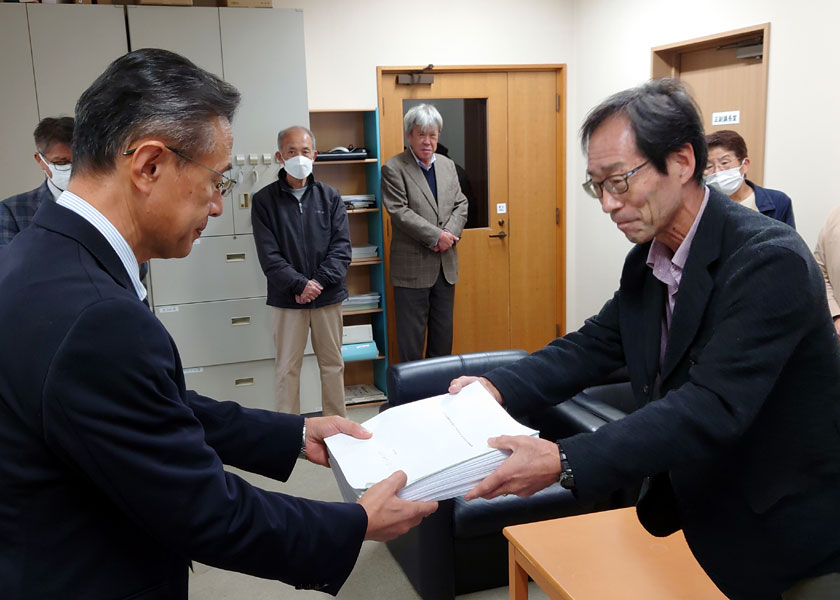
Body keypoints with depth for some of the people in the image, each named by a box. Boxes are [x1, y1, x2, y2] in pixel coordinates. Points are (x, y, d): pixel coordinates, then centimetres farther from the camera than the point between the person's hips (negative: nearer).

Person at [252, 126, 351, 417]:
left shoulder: (330, 196, 5)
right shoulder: (265, 200, -1)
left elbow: (341, 247, -2)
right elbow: (269, 255, -7)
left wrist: (318, 282, -14)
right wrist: (300, 285, -17)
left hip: (327, 295, 2)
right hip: (287, 299, -2)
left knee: (333, 364, 11)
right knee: (287, 368, 4)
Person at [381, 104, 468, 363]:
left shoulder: (448, 165, 12)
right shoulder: (394, 169, -7)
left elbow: (460, 204, 10)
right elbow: (399, 212, -16)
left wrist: (450, 234, -9)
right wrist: (436, 235, -19)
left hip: (445, 264, 6)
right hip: (412, 266, -6)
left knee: (443, 331, 15)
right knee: (412, 334, 2)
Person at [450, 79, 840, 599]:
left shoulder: (771, 261, -28)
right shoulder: (647, 260, -3)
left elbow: (712, 406, -36)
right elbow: (596, 344, 1)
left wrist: (564, 463, -42)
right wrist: (497, 388, -16)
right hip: (702, 509, 7)